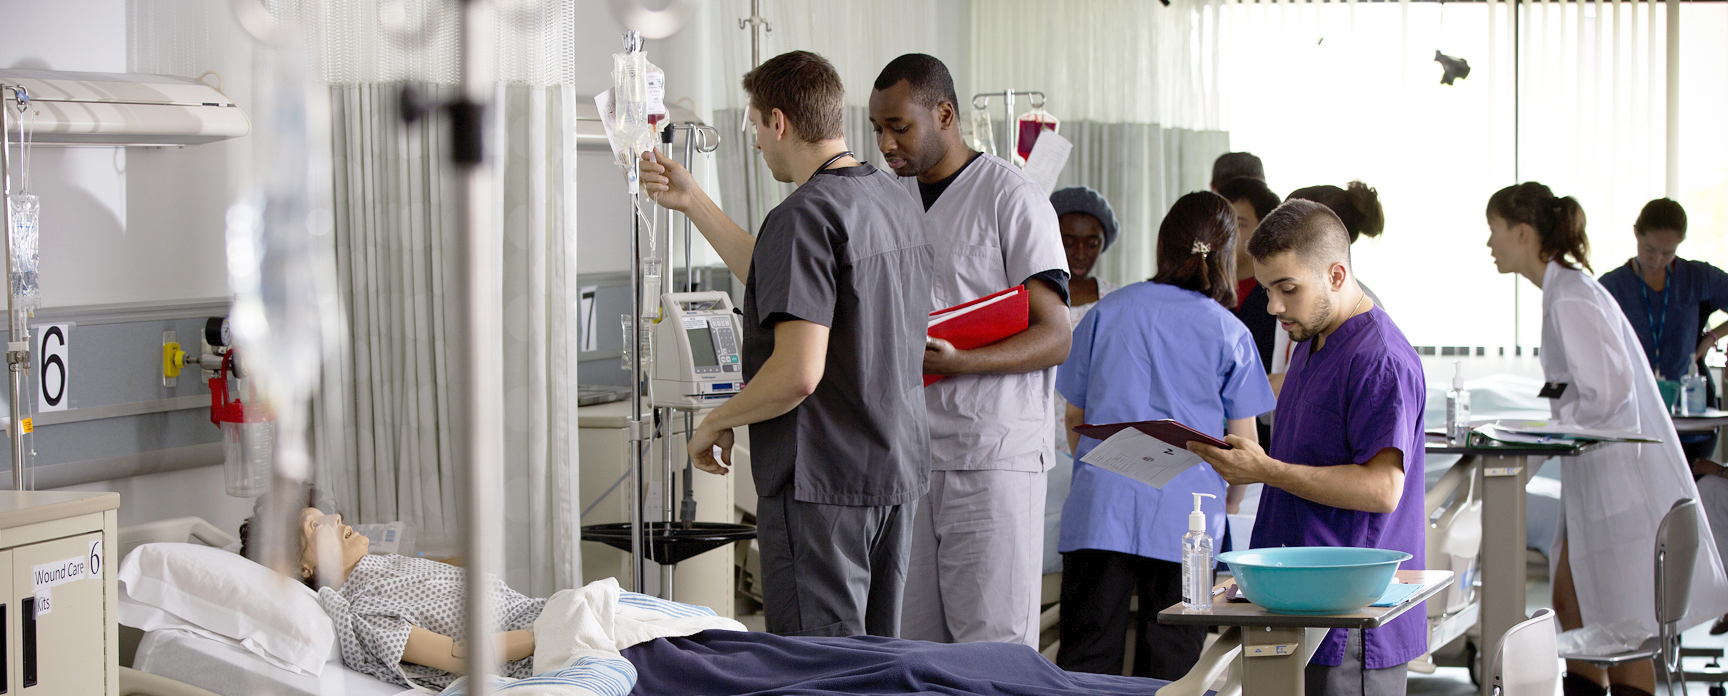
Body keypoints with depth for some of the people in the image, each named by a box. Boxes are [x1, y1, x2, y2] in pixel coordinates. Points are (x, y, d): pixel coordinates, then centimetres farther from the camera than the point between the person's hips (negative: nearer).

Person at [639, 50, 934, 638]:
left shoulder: (804, 217, -18)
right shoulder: (896, 202, 10)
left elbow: (799, 372, -25)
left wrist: (716, 422, -8)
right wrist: (692, 202, 24)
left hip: (821, 481, -9)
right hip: (895, 473, 9)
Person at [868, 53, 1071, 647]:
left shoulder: (1012, 198, -4)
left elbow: (1055, 338, -9)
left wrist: (955, 363, -22)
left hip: (995, 457, -6)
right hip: (908, 457, 6)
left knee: (994, 646, -7)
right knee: (913, 642, 5)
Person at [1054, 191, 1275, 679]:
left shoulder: (1107, 311, 8)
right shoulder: (1230, 333, 3)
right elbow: (1245, 446, 6)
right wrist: (1230, 497, 27)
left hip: (1100, 510, 1)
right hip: (1185, 518, -1)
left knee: (1085, 661, 2)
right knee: (1169, 666, 4)